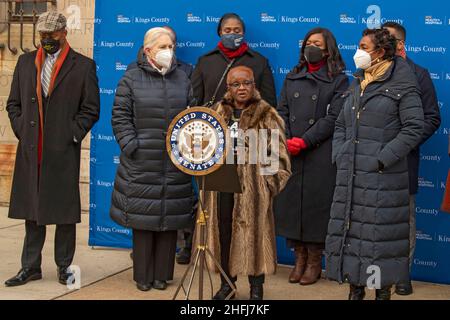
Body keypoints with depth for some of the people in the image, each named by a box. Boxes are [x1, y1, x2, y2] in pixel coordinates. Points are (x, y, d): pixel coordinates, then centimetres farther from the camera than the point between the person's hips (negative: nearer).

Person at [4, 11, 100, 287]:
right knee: (32, 212, 10)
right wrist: (22, 131, 2)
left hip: (64, 152, -3)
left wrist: (71, 135, -8)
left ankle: (64, 266, 17)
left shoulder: (83, 66, 0)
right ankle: (31, 267, 20)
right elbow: (14, 104, 15)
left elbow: (91, 109, 0)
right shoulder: (26, 62, 12)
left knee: (65, 212, 5)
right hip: (30, 151, 4)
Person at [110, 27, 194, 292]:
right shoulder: (131, 79, 2)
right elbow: (121, 115, 0)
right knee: (143, 218, 3)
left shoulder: (182, 79, 11)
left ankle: (162, 274, 20)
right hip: (142, 163, -2)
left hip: (174, 164, 3)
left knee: (170, 219, 7)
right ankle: (143, 275, 16)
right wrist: (131, 145, -9)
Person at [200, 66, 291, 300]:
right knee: (223, 231, 8)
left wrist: (270, 180, -10)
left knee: (253, 232, 2)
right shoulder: (218, 113, 10)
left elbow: (278, 152, -5)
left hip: (253, 186, -3)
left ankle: (256, 287, 16)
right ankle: (227, 283, 23)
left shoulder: (267, 116, -2)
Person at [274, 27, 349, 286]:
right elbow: (282, 112, 10)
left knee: (315, 203, -1)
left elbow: (333, 118, -7)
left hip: (320, 156, -4)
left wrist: (303, 141, -15)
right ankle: (300, 257, 17)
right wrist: (284, 140, -8)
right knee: (291, 203, 4)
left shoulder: (339, 80, 2)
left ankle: (315, 262, 13)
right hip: (291, 156, 4)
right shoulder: (292, 78, 16)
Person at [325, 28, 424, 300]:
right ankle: (356, 290, 21)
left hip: (383, 177, -6)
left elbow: (414, 129, -11)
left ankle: (383, 291, 13)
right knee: (350, 231, 9)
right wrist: (340, 157, 4)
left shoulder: (403, 86, -4)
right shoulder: (356, 86, 16)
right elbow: (341, 126, 19)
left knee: (381, 235, -1)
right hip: (350, 176, 6)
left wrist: (382, 159, -16)